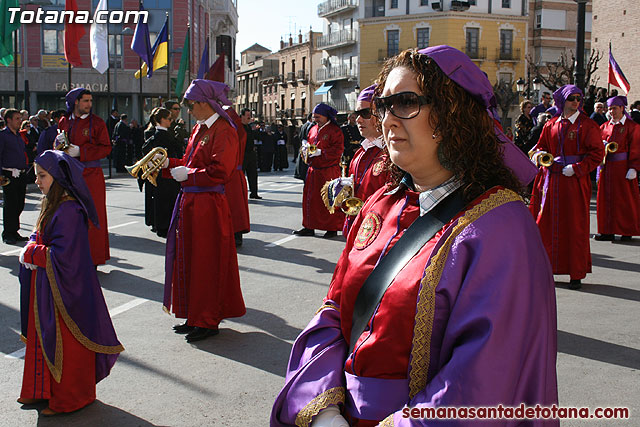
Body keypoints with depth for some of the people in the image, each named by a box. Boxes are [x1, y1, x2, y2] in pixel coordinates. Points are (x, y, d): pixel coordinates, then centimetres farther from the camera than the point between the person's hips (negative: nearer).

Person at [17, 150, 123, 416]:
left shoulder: (69, 211, -23)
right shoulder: (51, 205, 8)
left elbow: (61, 256, -27)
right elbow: (39, 239, 16)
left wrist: (31, 254, -14)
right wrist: (31, 250, -5)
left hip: (63, 290, -10)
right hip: (44, 285, 10)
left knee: (64, 345, 5)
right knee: (43, 339, 20)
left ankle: (67, 399, 20)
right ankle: (43, 390, 37)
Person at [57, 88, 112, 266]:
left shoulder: (97, 122, -1)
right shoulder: (64, 121, 11)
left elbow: (106, 148, -6)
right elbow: (57, 145, 20)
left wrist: (80, 151, -15)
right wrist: (59, 142, -4)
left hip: (91, 175, -3)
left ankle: (92, 258, 5)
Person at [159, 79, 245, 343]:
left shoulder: (223, 131, -13)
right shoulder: (199, 129, 14)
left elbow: (219, 172, -20)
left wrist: (187, 174, -15)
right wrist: (167, 163, 8)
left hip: (209, 205, -9)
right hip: (190, 202, 9)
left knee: (207, 261, 0)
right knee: (190, 259, 13)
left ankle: (209, 321, 11)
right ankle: (196, 317, 24)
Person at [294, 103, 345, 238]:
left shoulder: (334, 131, -8)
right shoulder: (313, 129, 14)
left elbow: (337, 150, -15)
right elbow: (309, 144, 23)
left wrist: (320, 152, -20)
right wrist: (306, 149, 0)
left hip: (328, 171, -7)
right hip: (313, 170, 7)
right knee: (310, 198, 7)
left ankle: (332, 228, 7)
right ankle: (309, 227, 15)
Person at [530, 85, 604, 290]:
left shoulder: (587, 125, -1)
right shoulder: (551, 125, 11)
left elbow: (598, 153, -4)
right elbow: (541, 146, 19)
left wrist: (576, 168, -14)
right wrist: (539, 154, -5)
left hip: (575, 181, -3)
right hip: (552, 179, 4)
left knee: (575, 226, -1)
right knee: (546, 224, 3)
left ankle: (577, 273, 7)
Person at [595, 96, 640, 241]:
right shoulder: (604, 127, 12)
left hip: (623, 167, -4)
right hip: (606, 167, 5)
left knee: (625, 199, 1)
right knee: (606, 198, 4)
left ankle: (628, 230, 11)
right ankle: (607, 231, 10)